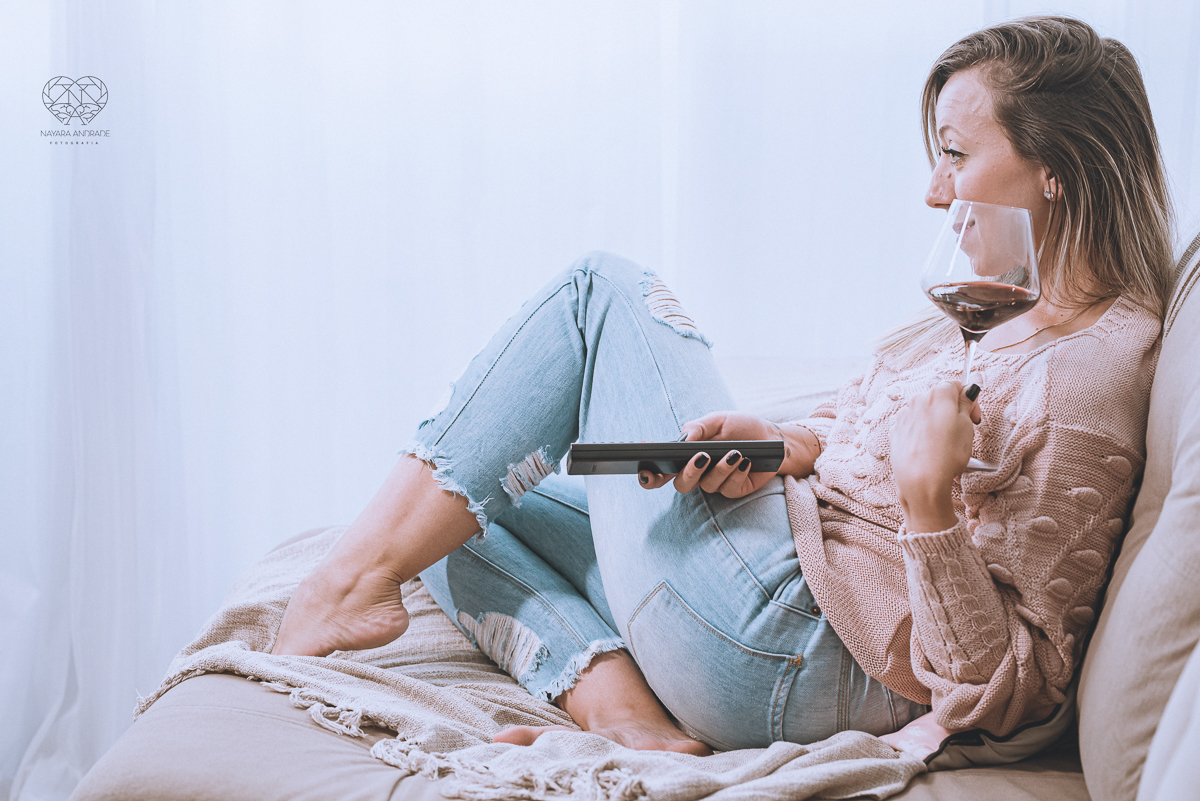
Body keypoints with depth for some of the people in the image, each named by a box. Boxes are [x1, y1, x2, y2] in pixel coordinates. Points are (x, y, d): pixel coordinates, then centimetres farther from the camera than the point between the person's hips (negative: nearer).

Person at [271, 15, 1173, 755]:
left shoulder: (1087, 376, -20)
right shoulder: (1014, 302, 9)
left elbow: (1008, 692, -20)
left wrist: (929, 493, -33)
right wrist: (780, 441, -4)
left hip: (795, 650, -10)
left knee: (606, 291, -7)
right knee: (453, 515, 14)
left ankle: (364, 575, -4)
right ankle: (615, 704, -8)